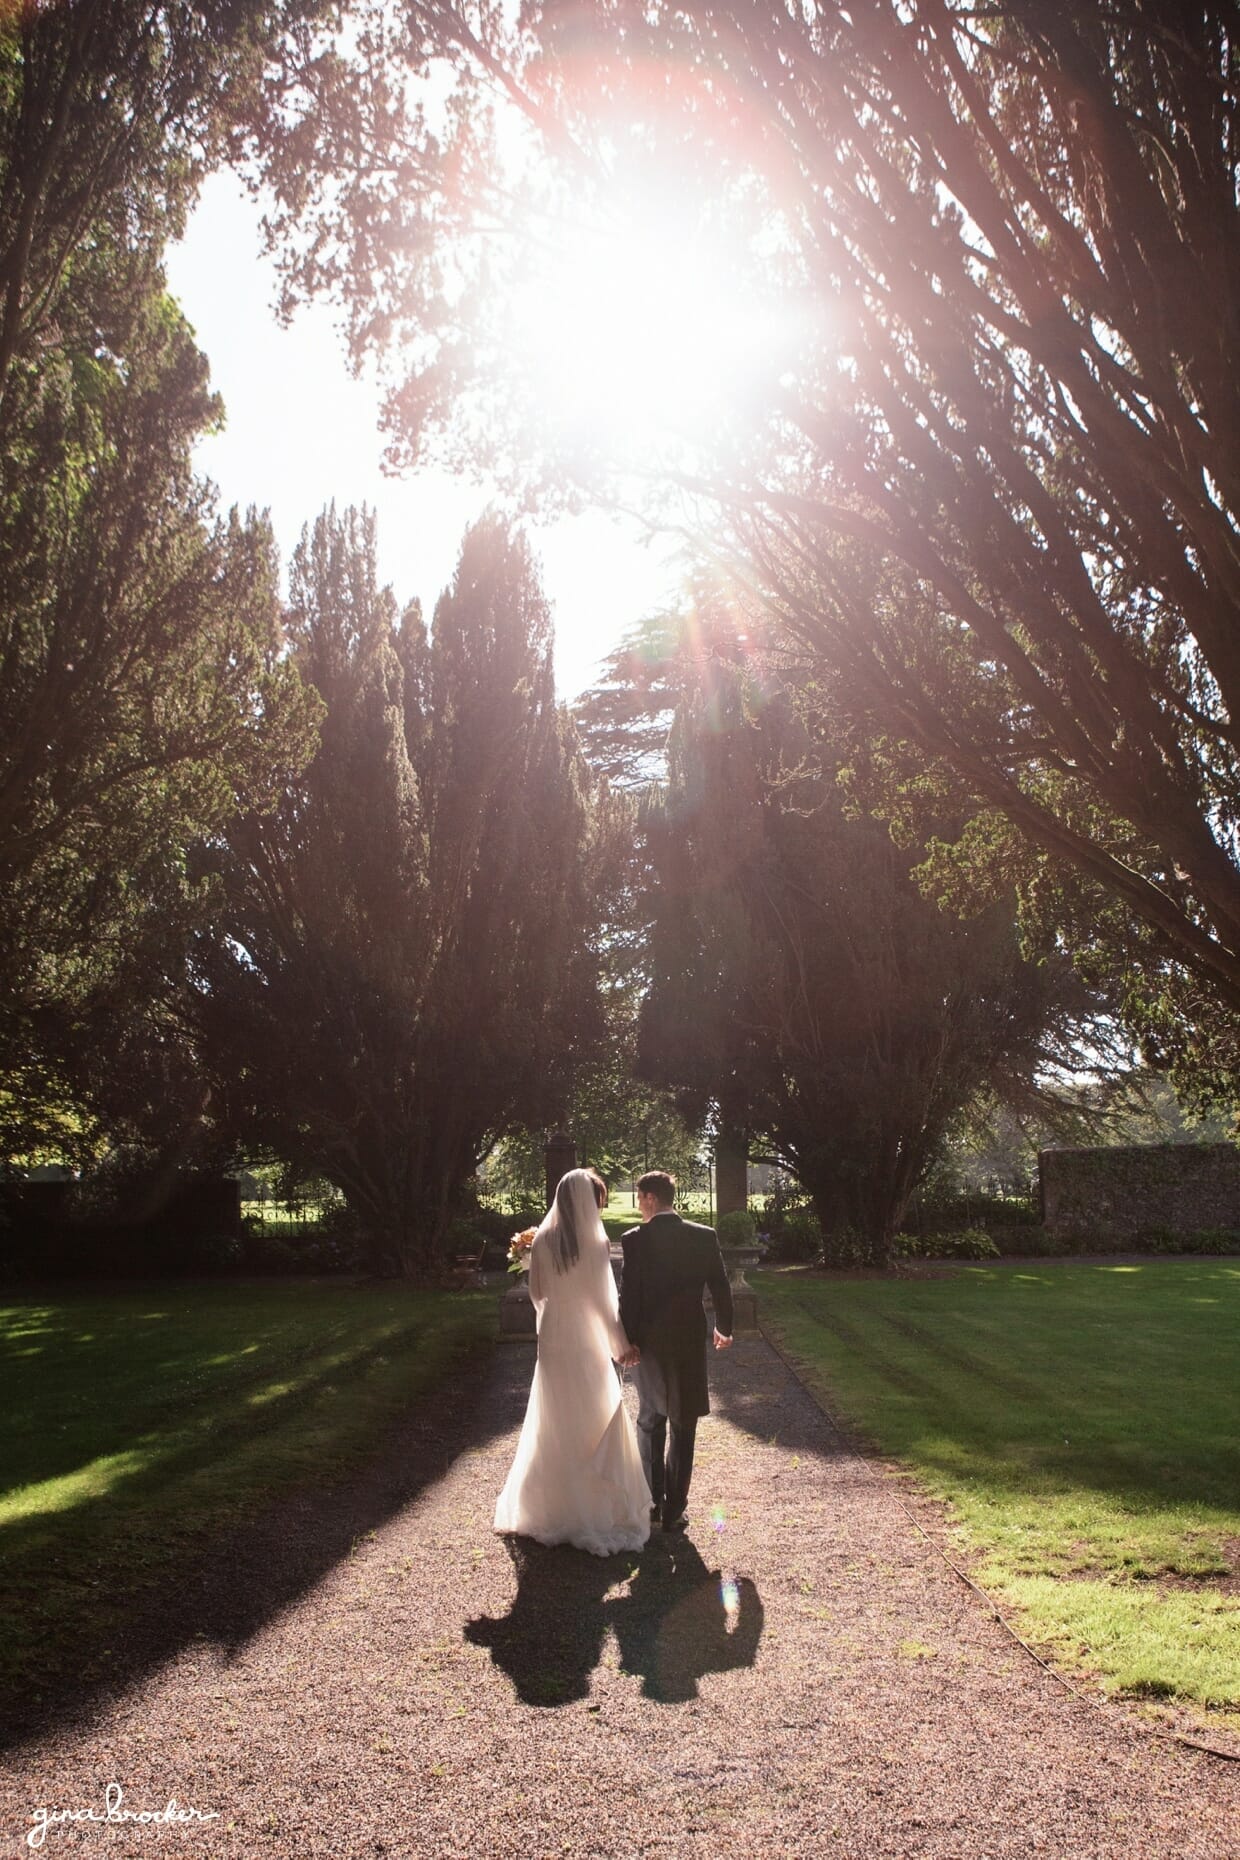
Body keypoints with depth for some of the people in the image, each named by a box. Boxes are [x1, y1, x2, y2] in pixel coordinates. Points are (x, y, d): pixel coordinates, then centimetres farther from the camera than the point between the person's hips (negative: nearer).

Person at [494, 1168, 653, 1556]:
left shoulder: (542, 1240, -4)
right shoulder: (593, 1242, -19)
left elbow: (537, 1292, 5)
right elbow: (603, 1297, -14)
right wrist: (621, 1343, -4)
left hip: (552, 1339, 5)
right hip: (586, 1343, -5)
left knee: (555, 1425, 19)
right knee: (597, 1424, 8)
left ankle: (550, 1503, 32)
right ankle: (599, 1508, 14)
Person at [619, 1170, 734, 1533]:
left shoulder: (634, 1240, -12)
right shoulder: (704, 1237, -5)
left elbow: (628, 1295, -11)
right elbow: (721, 1287, 1)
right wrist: (724, 1328, 17)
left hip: (648, 1342, -1)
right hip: (689, 1340, 1)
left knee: (650, 1422, 18)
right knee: (682, 1428, 9)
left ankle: (651, 1500, 22)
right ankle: (673, 1510, 11)